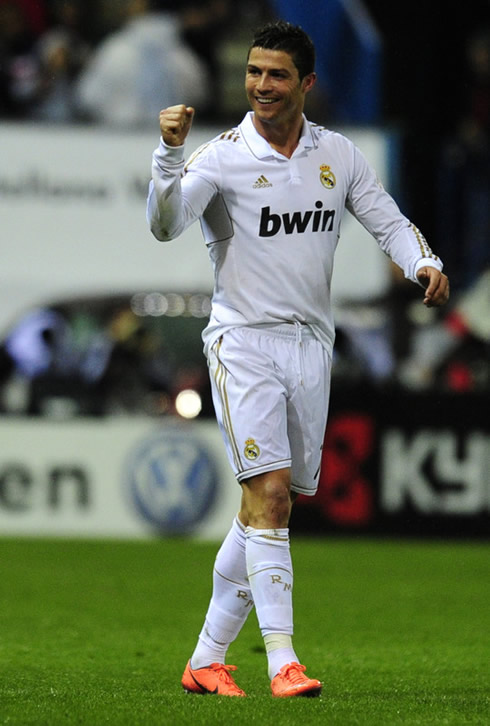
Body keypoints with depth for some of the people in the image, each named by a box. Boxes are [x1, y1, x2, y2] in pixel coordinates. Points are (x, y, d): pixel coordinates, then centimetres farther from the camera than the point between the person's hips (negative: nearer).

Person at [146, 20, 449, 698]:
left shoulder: (338, 154, 7)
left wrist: (424, 263, -9)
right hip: (244, 339, -5)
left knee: (272, 507, 6)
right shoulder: (223, 157, -7)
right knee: (268, 490, -17)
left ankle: (206, 660, 16)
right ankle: (282, 662, -20)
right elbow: (165, 224, -20)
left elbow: (388, 220, 12)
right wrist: (170, 151, -35)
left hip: (311, 343, 5)